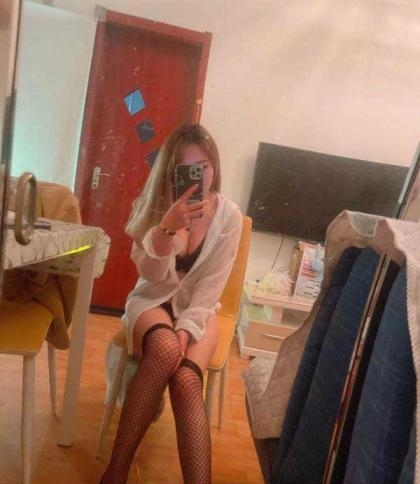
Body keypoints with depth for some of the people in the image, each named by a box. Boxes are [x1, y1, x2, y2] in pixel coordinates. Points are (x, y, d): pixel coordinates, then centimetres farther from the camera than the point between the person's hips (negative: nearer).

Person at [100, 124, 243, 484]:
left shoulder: (229, 216, -10)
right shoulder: (152, 205, -9)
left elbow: (211, 284, -9)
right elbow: (152, 273, -18)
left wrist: (186, 327, -21)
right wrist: (168, 226, -35)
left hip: (198, 308, 1)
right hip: (153, 300, 0)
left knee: (186, 381, -30)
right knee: (165, 350, -34)